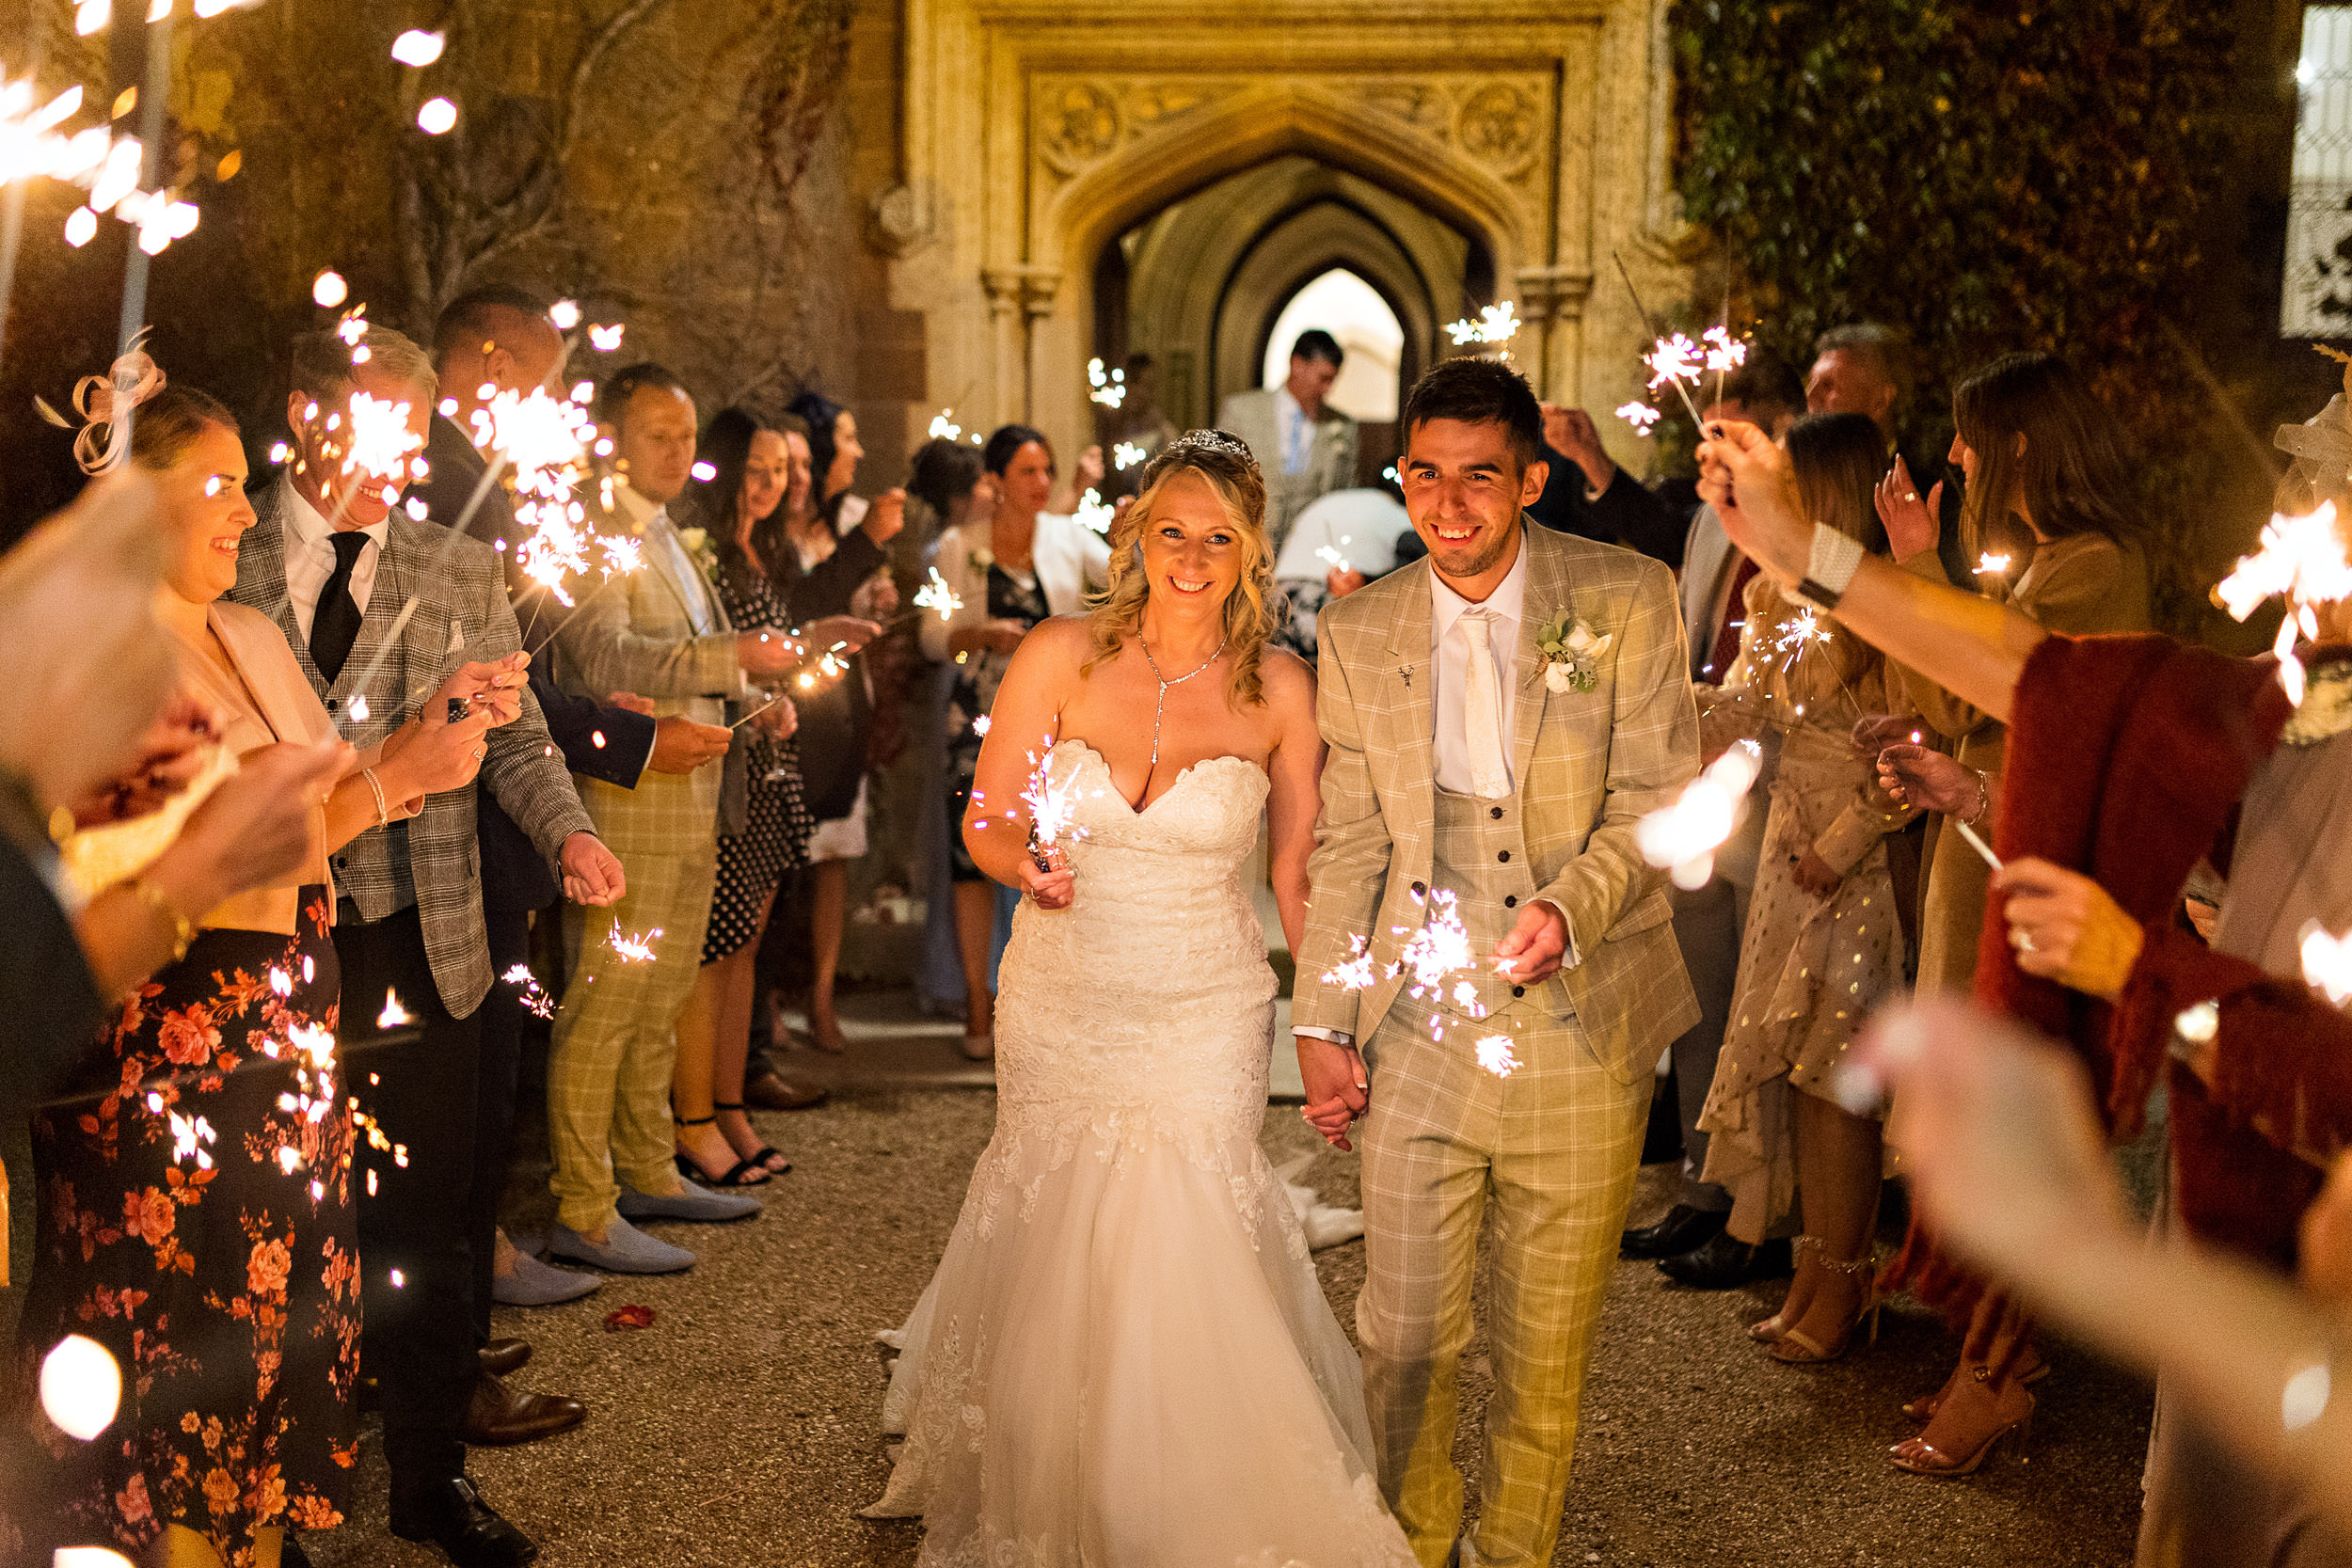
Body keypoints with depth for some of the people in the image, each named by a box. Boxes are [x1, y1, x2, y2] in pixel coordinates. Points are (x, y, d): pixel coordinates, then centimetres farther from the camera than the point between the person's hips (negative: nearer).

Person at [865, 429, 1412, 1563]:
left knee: (1178, 1257, -7)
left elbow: (1297, 873, 3)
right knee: (1047, 1252, 9)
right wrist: (1030, 867, -21)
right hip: (1057, 1007, 1)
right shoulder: (1061, 656, -7)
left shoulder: (1278, 689, -5)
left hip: (1205, 1020, -1)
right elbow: (986, 823, 1)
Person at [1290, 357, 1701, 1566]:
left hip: (1581, 1027, -1)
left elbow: (1659, 798, -5)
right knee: (1404, 1333, 6)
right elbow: (1346, 845, 8)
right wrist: (1320, 1023, 4)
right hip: (1417, 1034, 1)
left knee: (1550, 1349, 12)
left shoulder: (1629, 601, -4)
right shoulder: (1357, 633, 4)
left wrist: (1571, 906, -23)